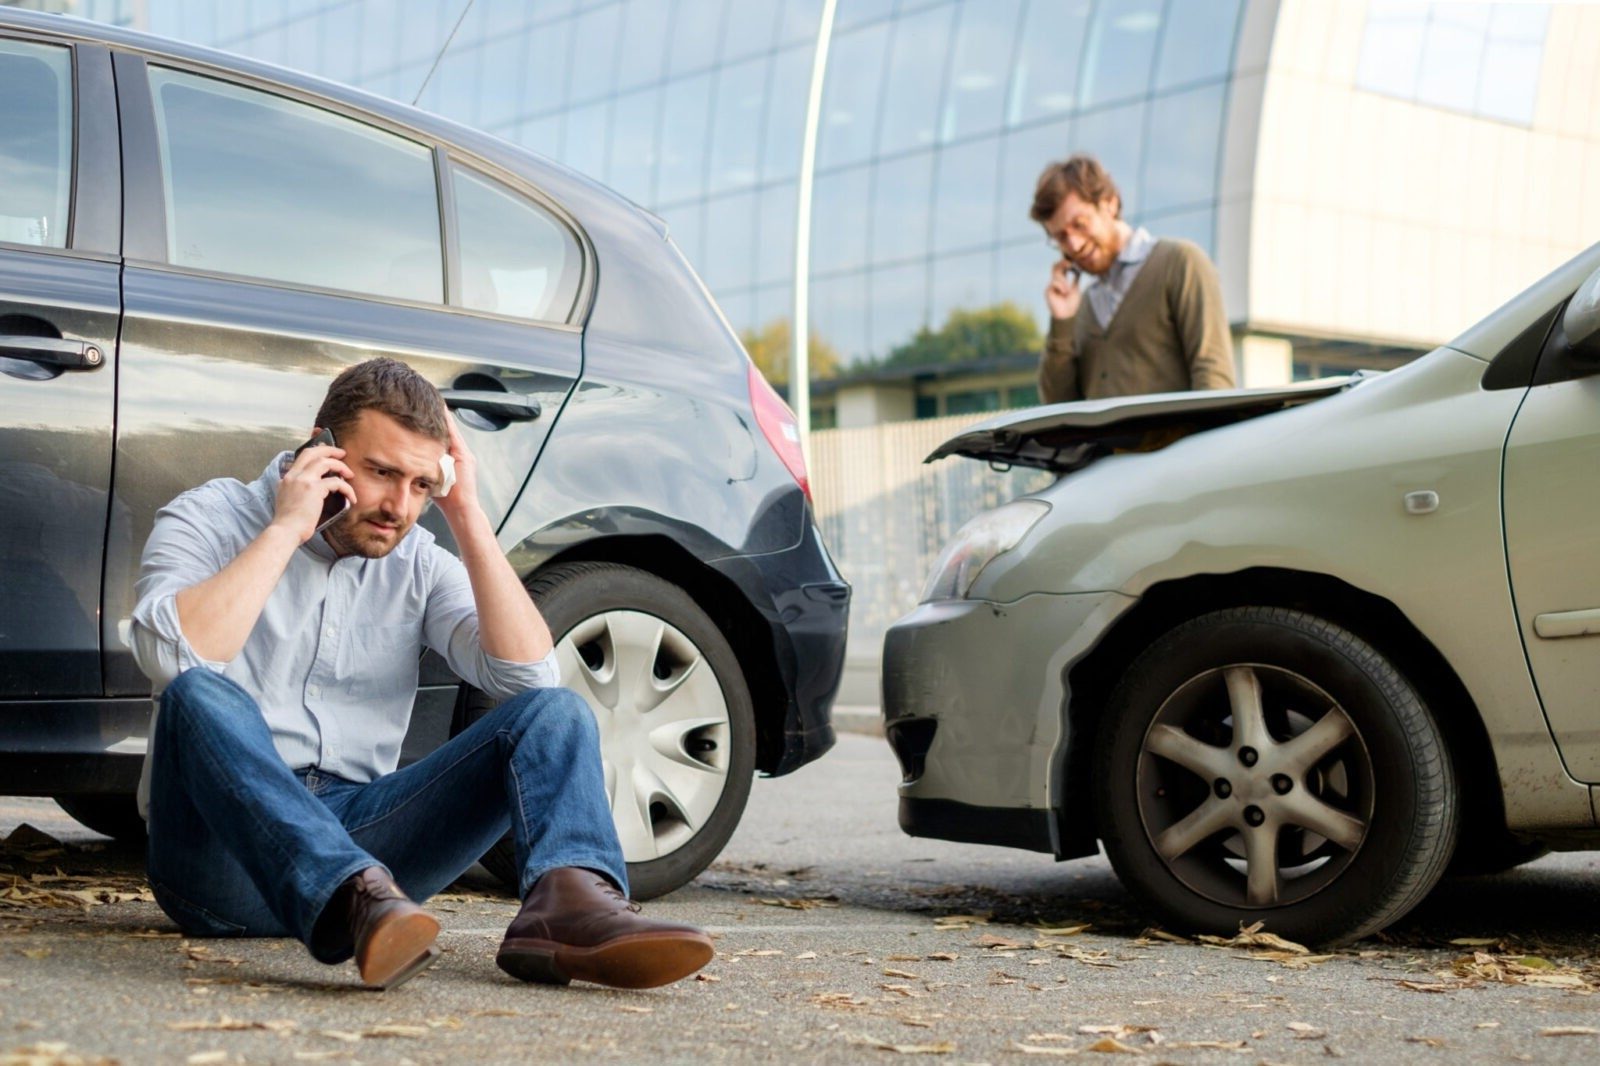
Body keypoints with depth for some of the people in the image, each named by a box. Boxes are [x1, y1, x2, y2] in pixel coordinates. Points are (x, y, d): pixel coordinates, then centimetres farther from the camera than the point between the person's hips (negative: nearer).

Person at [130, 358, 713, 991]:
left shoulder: (418, 565, 13)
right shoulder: (209, 521, 2)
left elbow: (527, 673, -3)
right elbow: (174, 660, -19)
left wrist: (467, 517, -3)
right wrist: (286, 527, -14)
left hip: (355, 838, 4)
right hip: (224, 857, -4)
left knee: (554, 714, -12)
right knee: (203, 697, -34)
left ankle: (565, 904, -44)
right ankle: (352, 901, -56)